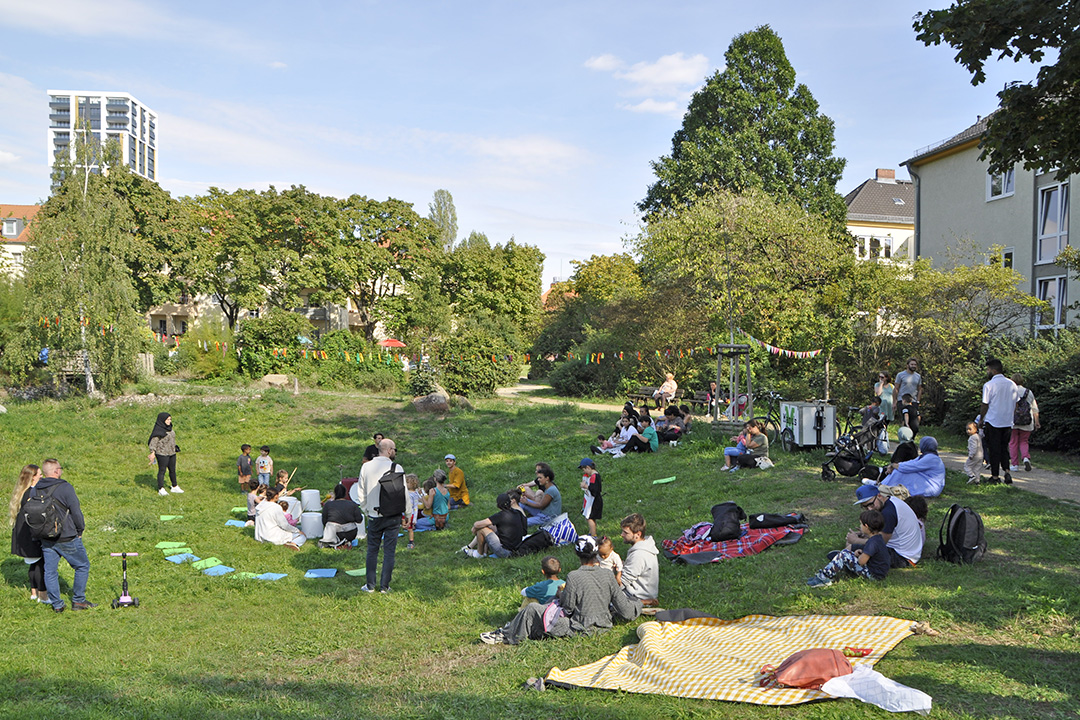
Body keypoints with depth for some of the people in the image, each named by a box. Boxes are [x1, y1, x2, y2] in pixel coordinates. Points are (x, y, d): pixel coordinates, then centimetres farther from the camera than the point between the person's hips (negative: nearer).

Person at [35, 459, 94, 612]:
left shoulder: (34, 489, 2)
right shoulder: (65, 488, -15)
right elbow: (76, 512, -13)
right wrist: (80, 530, 2)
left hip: (46, 539, 5)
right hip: (67, 538, -5)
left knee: (50, 571, 13)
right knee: (82, 566, 11)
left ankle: (56, 605, 17)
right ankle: (78, 600, 13)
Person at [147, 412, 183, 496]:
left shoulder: (168, 428, 8)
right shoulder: (158, 430, -15)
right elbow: (153, 442, -17)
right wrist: (152, 453, -23)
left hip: (171, 453, 8)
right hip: (162, 454, -8)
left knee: (172, 470, 14)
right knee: (162, 470, -1)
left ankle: (175, 487, 24)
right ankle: (161, 490, 5)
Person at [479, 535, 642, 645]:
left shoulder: (573, 577, -19)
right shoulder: (608, 575, -5)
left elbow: (568, 607, -10)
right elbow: (622, 604, -2)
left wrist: (562, 593, 10)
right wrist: (637, 604, 19)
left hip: (582, 629, -7)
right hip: (603, 625, 7)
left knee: (531, 609, 4)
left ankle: (507, 635, 23)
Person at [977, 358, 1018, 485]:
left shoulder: (989, 385, -11)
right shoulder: (1012, 384, 6)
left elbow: (985, 405, -7)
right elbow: (1015, 405, 12)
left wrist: (981, 420, 5)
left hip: (993, 422, -5)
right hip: (1008, 422, 5)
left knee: (994, 450, 3)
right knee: (1004, 448, 16)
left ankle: (995, 476, 6)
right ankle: (1007, 472, -1)